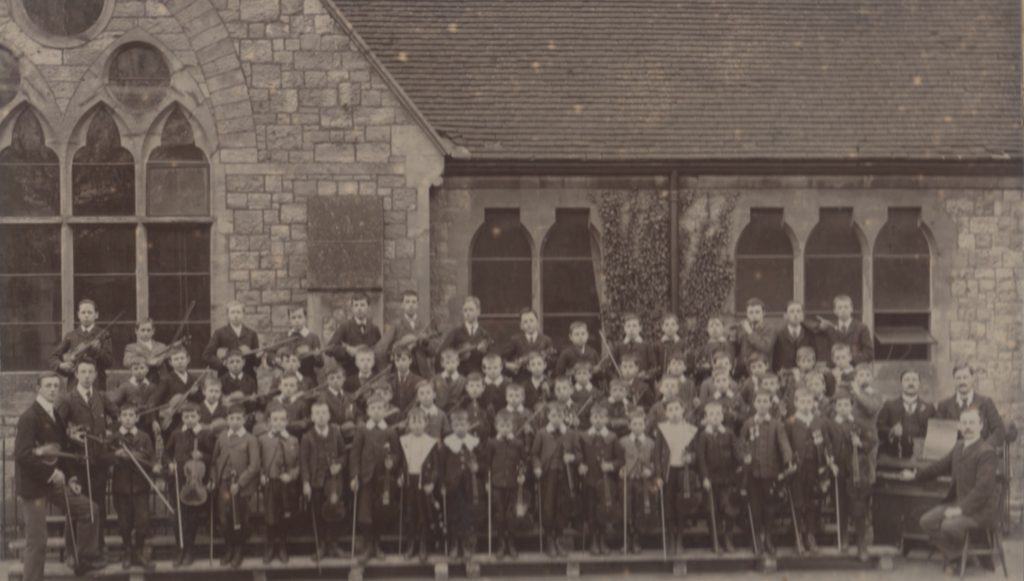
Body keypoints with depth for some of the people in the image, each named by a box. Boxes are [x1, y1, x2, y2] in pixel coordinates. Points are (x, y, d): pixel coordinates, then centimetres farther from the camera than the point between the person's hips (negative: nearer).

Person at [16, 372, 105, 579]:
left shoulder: (55, 415, 9)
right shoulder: (29, 416, -16)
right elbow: (22, 454, -24)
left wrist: (69, 477, 4)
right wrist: (50, 473, -23)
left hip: (53, 482, 8)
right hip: (33, 484, -8)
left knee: (88, 509, 6)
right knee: (36, 541, -3)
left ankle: (85, 559, 15)